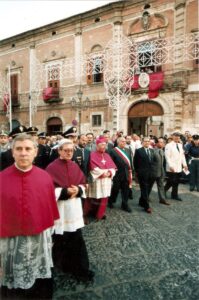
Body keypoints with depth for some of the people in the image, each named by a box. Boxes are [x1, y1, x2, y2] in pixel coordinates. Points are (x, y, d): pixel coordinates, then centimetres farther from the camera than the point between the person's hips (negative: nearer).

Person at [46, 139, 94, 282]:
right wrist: (65, 191, -22)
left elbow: (83, 183, 9)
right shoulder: (52, 167, -11)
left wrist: (77, 190, -12)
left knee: (77, 238, 8)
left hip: (74, 207, 4)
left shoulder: (75, 166, 5)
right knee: (61, 239, 11)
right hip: (59, 208, -4)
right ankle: (62, 263, 37)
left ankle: (79, 268, 21)